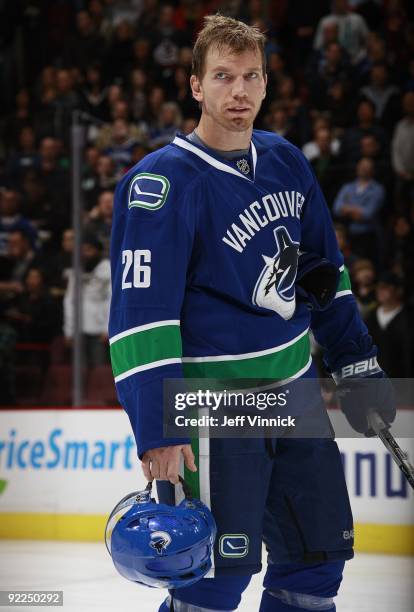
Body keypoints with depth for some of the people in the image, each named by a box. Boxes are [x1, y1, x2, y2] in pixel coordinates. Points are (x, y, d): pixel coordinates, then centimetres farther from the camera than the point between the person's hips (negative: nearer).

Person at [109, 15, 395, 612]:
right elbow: (142, 311, -19)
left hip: (295, 385, 7)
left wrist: (357, 362, 16)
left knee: (320, 550, 13)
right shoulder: (162, 181, -15)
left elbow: (327, 269, 18)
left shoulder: (286, 161, 7)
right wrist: (159, 429, -24)